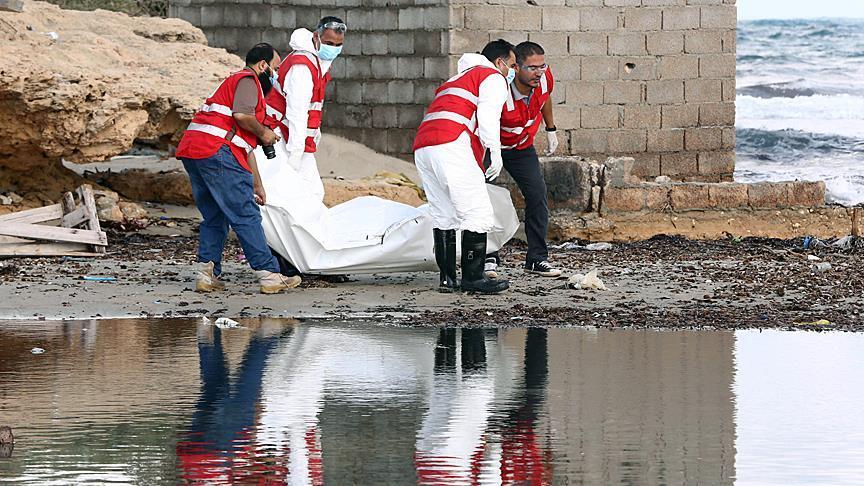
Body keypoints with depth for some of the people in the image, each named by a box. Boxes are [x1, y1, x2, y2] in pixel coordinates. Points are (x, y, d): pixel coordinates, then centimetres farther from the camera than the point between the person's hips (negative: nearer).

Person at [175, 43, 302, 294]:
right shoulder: (247, 80, 2)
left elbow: (246, 148, 32)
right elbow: (242, 115, -19)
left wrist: (257, 185, 30)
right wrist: (264, 133, -1)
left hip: (190, 151, 10)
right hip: (216, 150, -10)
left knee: (214, 217, 15)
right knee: (245, 216, -7)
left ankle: (207, 275, 8)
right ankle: (269, 275, -8)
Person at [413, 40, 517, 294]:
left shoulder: (456, 79, 37)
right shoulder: (494, 78, 9)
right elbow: (488, 116, -7)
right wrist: (496, 153, -9)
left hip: (421, 146, 9)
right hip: (452, 146, -9)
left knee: (443, 215, 13)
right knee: (477, 212, -6)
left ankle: (447, 277, 10)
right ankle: (473, 277, -8)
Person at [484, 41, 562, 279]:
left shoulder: (545, 78, -19)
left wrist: (551, 130, 19)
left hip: (522, 147, 5)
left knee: (537, 195, -5)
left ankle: (537, 259, 1)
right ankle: (488, 258, -6)